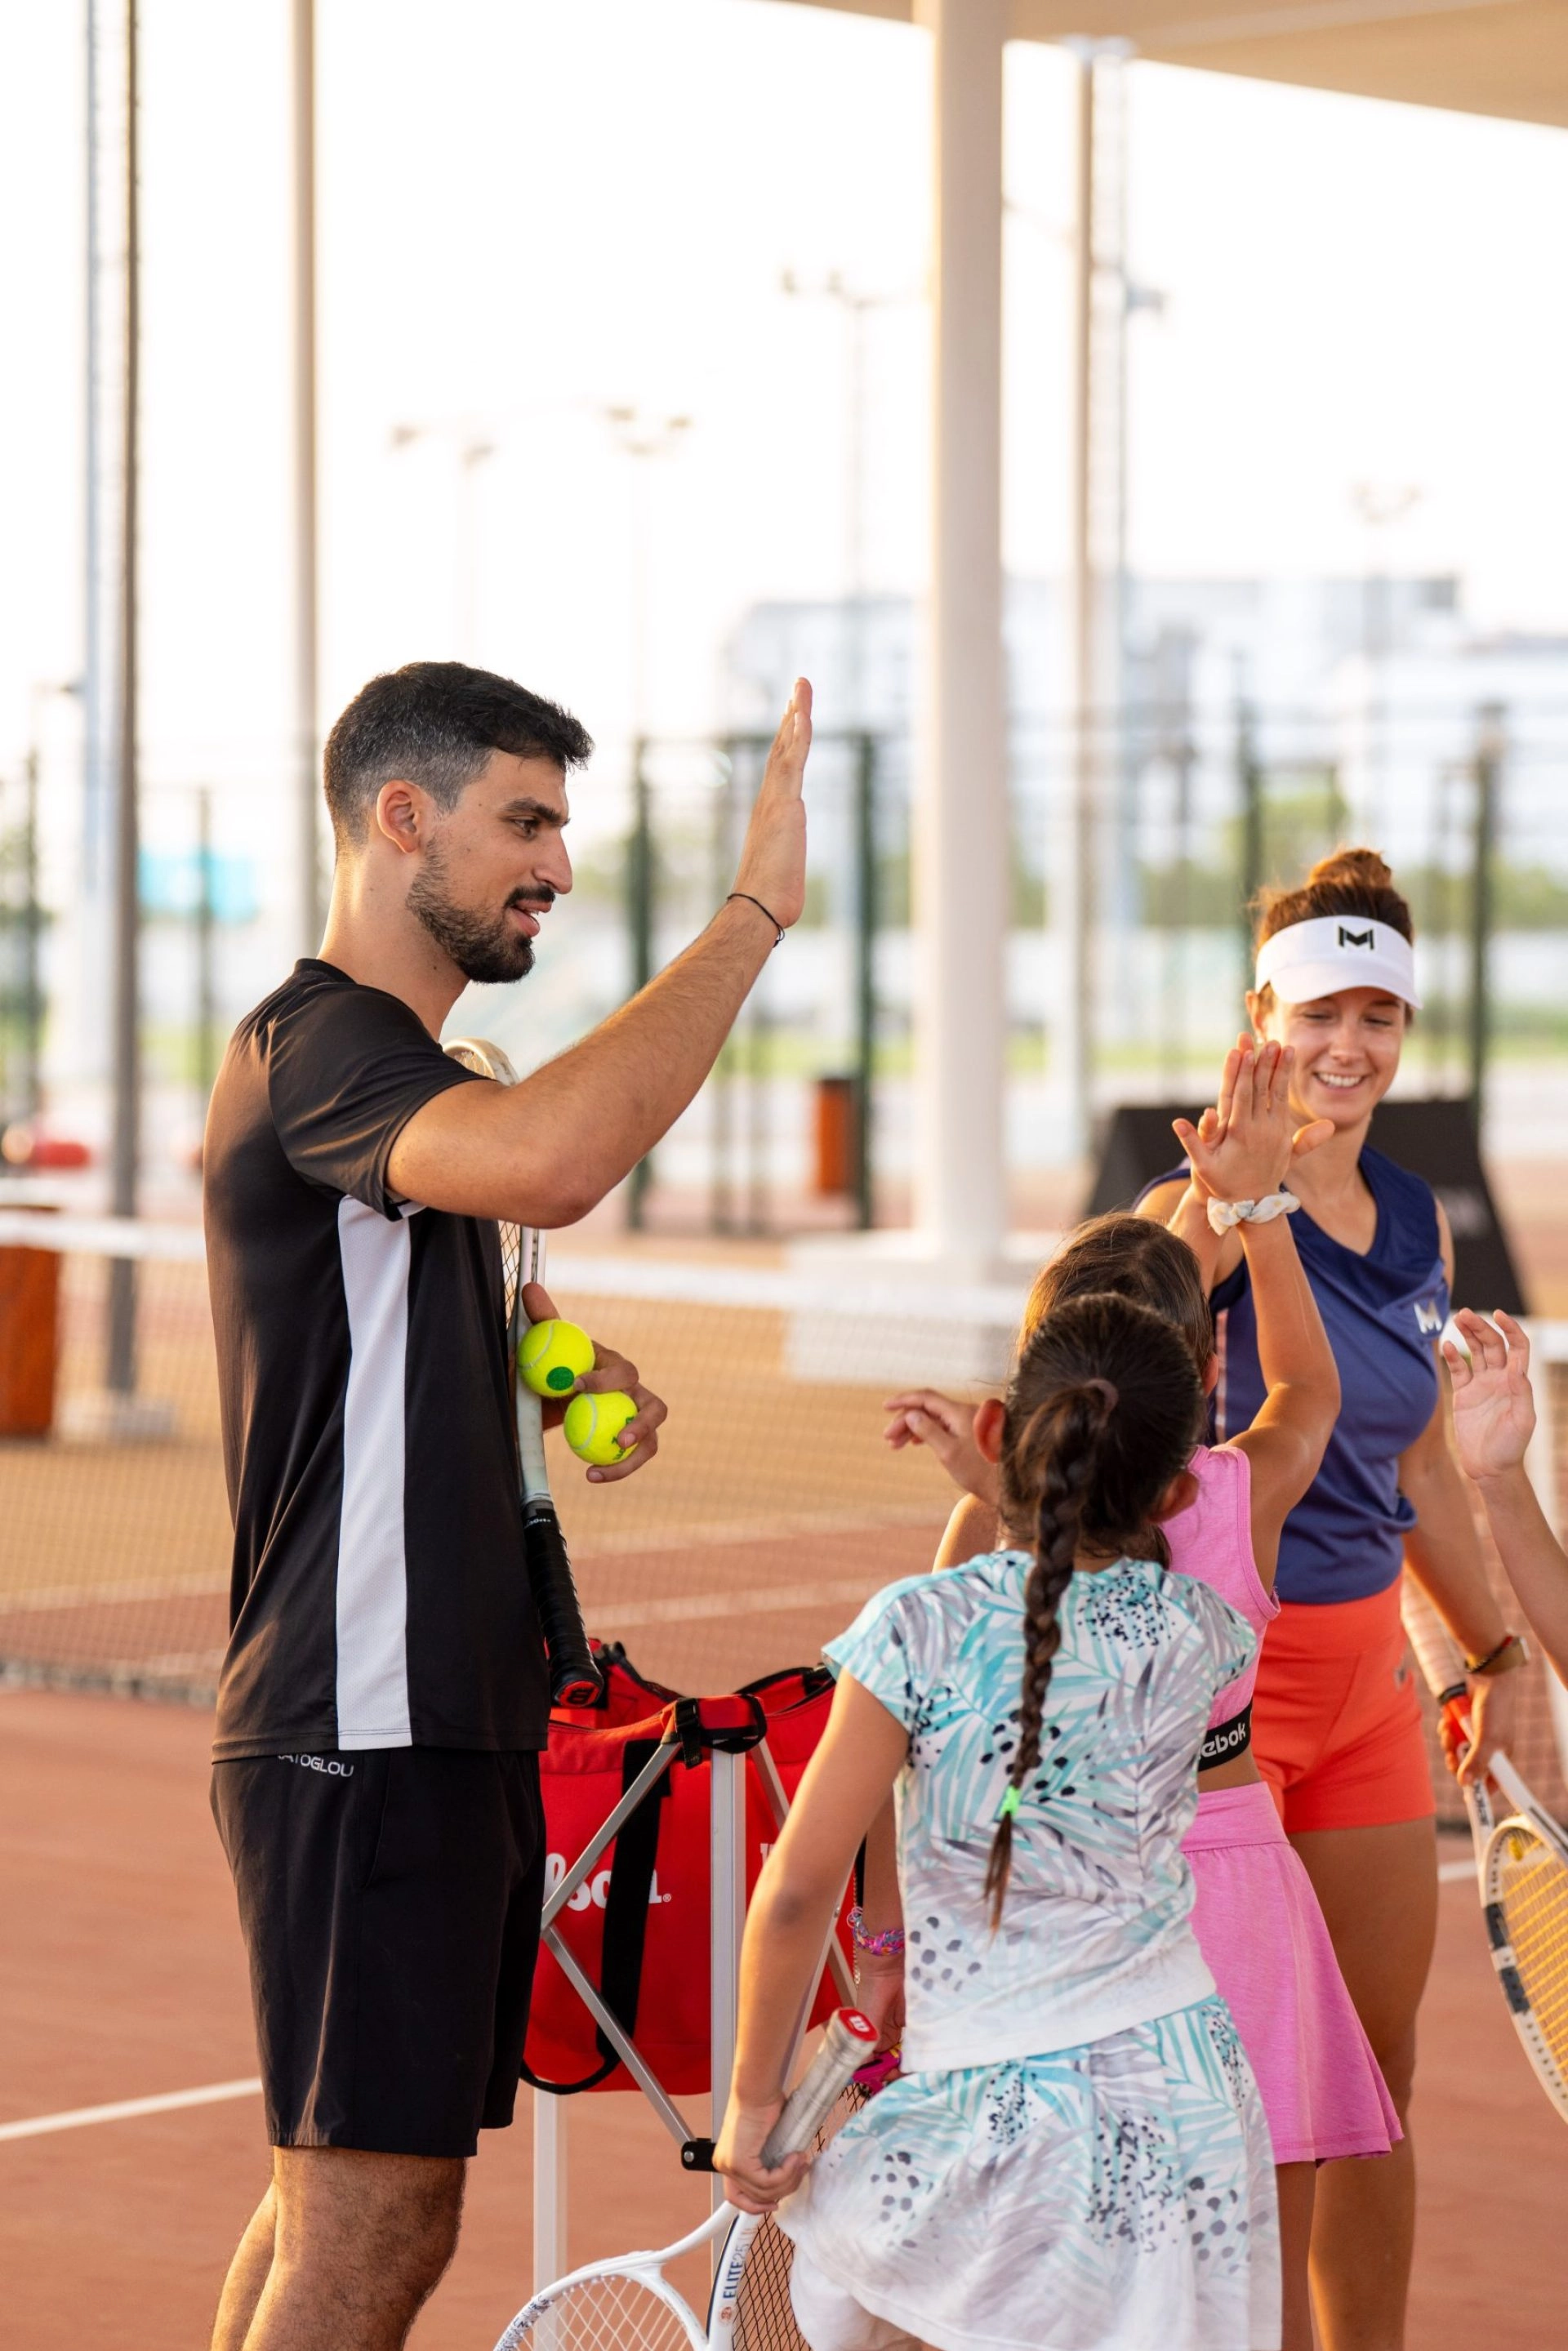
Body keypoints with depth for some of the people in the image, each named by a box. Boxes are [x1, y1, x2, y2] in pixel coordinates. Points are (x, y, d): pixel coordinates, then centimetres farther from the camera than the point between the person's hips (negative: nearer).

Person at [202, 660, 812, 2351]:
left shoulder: (406, 1073, 19)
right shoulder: (318, 1044, -14)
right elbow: (549, 1161, -36)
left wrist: (562, 1380, 13)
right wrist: (754, 911, -28)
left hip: (447, 1722, 10)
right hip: (360, 1725, -10)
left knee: (340, 2206, 12)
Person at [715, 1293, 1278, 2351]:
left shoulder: (922, 1629, -11)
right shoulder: (1199, 1637, -1)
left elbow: (798, 1893, -10)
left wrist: (754, 2097, 1)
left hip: (998, 2125, -3)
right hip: (1194, 2106, 3)